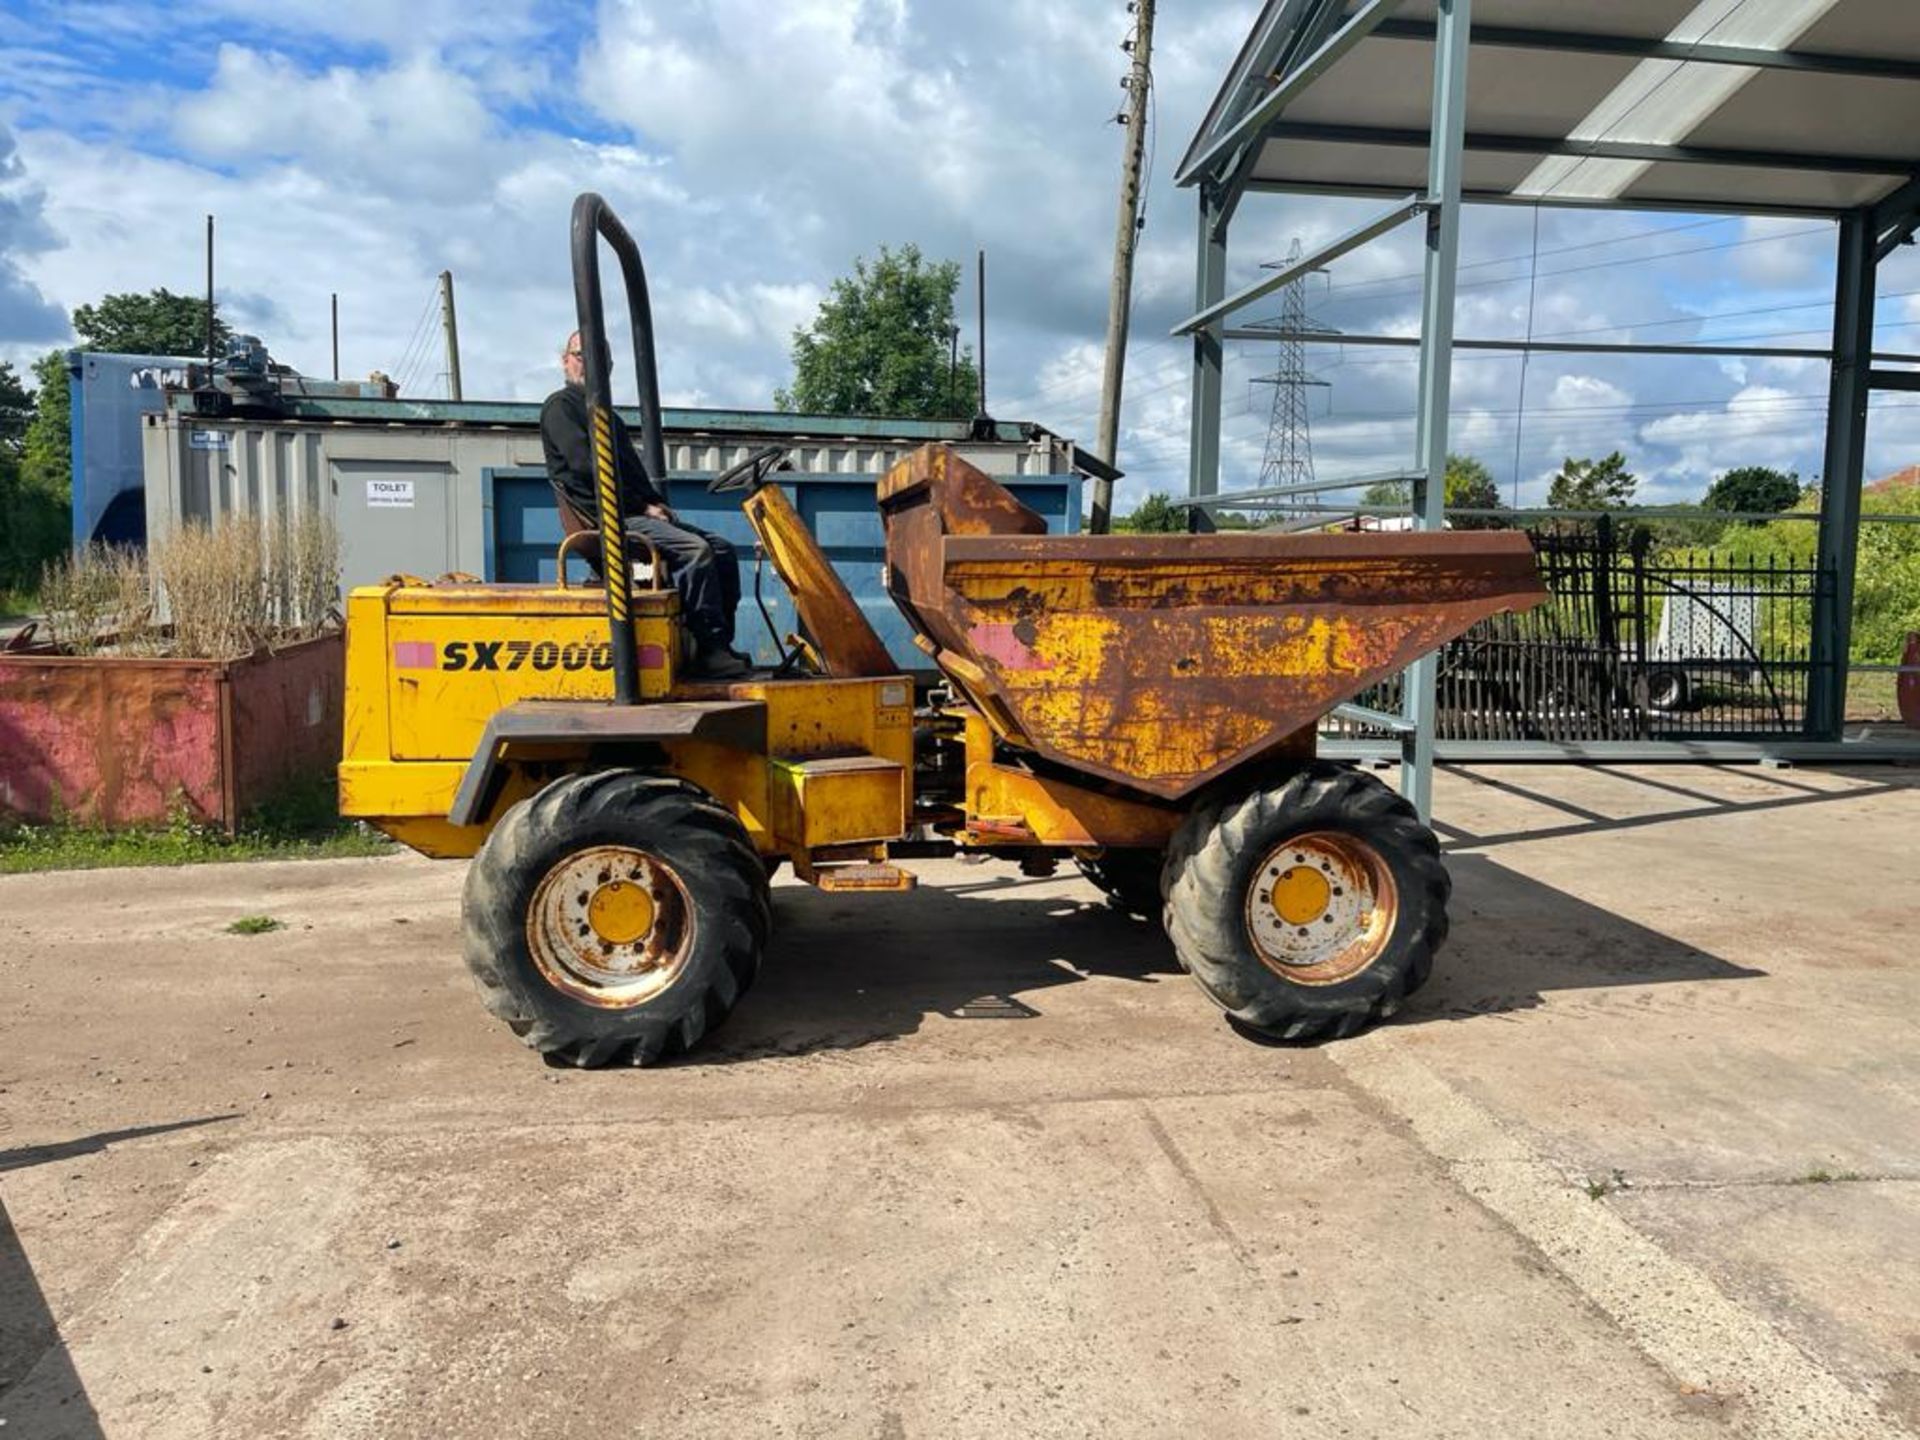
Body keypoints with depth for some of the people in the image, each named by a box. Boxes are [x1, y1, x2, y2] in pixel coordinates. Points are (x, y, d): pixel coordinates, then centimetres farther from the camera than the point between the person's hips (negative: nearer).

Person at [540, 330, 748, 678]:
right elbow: (587, 467, -13)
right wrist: (642, 506, -12)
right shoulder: (561, 407, 0)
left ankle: (722, 646, -3)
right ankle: (709, 651, -27)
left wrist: (656, 502, 5)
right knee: (695, 549, -27)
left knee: (723, 549, -1)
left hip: (636, 515, 9)